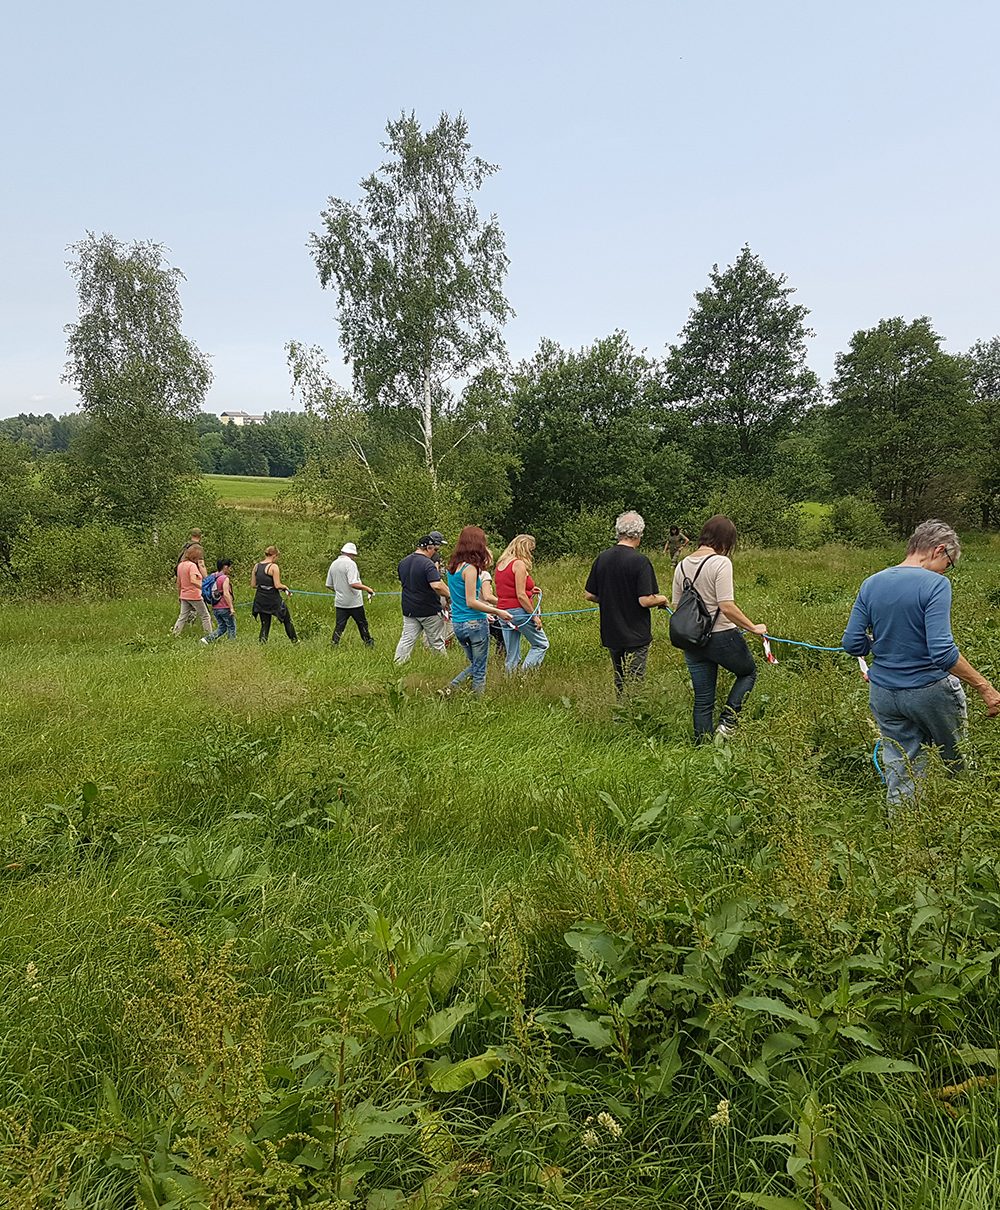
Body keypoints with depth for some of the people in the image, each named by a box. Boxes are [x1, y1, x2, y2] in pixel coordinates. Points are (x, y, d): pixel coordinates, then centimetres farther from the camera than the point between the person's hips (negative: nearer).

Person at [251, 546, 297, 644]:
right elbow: (277, 585, -16)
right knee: (287, 620, 13)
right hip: (273, 599, -5)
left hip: (260, 599, 5)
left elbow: (252, 585, 8)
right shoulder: (274, 567, -12)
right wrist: (285, 587, 2)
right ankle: (295, 640, 21)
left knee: (265, 624, 11)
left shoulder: (256, 566, 6)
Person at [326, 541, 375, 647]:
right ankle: (368, 643, 23)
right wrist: (368, 589, -17)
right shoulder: (350, 563, -16)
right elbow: (354, 584, -26)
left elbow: (329, 585, 12)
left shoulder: (333, 564, 6)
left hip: (340, 602, 6)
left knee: (339, 626, 9)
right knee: (362, 624, 11)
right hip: (354, 602, -5)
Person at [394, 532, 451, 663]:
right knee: (436, 642, 8)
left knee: (407, 639, 6)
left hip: (408, 609, 6)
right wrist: (449, 595, -17)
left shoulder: (404, 562, 7)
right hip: (429, 610, -6)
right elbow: (437, 585, -31)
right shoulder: (428, 564, -19)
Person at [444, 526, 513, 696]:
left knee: (473, 664, 23)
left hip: (457, 624, 8)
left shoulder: (453, 566, 8)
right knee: (479, 670, 6)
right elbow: (471, 602, -18)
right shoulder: (470, 568, -17)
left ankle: (449, 689, 12)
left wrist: (484, 606, 21)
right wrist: (497, 612, -14)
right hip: (475, 623, -8)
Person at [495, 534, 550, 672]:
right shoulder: (519, 564, -12)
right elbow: (520, 596, -17)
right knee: (541, 645, 5)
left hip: (503, 612, 8)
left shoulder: (500, 563, 13)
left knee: (512, 656, 11)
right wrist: (534, 616, -12)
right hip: (518, 611, -8)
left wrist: (529, 590, 16)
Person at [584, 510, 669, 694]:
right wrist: (662, 599, 0)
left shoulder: (602, 558, 0)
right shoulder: (640, 561, -17)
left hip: (610, 635, 6)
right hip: (636, 635, -5)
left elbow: (589, 595, 5)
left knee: (619, 682, 20)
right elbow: (646, 600, -20)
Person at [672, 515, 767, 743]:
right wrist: (753, 627, -10)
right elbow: (727, 607, -21)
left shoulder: (682, 565, 6)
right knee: (748, 672, 22)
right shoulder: (720, 563, -15)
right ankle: (727, 722, 8)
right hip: (722, 637, -6)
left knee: (703, 700, 13)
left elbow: (676, 607, 11)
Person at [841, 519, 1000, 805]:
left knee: (900, 771, 13)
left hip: (882, 693, 5)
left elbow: (852, 644, -1)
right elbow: (942, 651, -26)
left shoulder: (871, 584, 0)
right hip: (929, 691, -5)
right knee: (958, 763, 20)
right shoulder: (935, 584, -17)